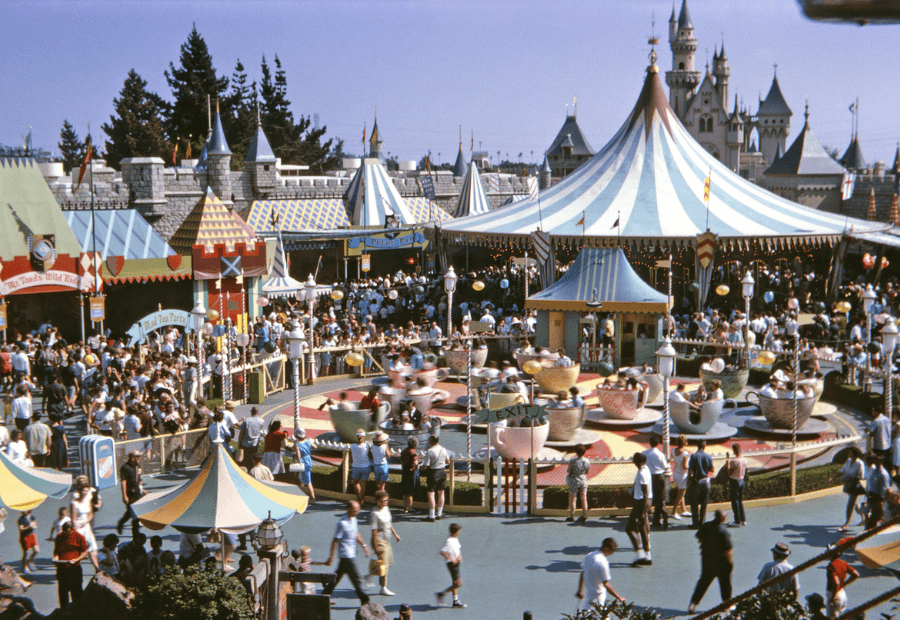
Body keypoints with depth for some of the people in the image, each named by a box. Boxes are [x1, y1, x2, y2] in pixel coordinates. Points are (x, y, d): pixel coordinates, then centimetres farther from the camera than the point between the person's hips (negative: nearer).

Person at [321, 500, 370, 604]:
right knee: (355, 578, -4)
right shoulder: (342, 523, -20)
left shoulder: (354, 520, 8)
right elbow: (335, 540, -17)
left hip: (351, 554, 9)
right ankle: (364, 600, 2)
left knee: (338, 575, 17)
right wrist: (331, 556, -16)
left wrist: (364, 545, 17)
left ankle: (325, 594, 28)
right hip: (346, 556, -9)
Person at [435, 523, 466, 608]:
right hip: (453, 564, -10)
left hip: (457, 562, 10)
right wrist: (451, 559, -26)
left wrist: (459, 556, 3)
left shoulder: (456, 539, 9)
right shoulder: (449, 541, -21)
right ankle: (441, 594, 0)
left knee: (455, 584, 14)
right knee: (458, 583, -9)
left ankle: (456, 601, 20)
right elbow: (442, 552, -29)